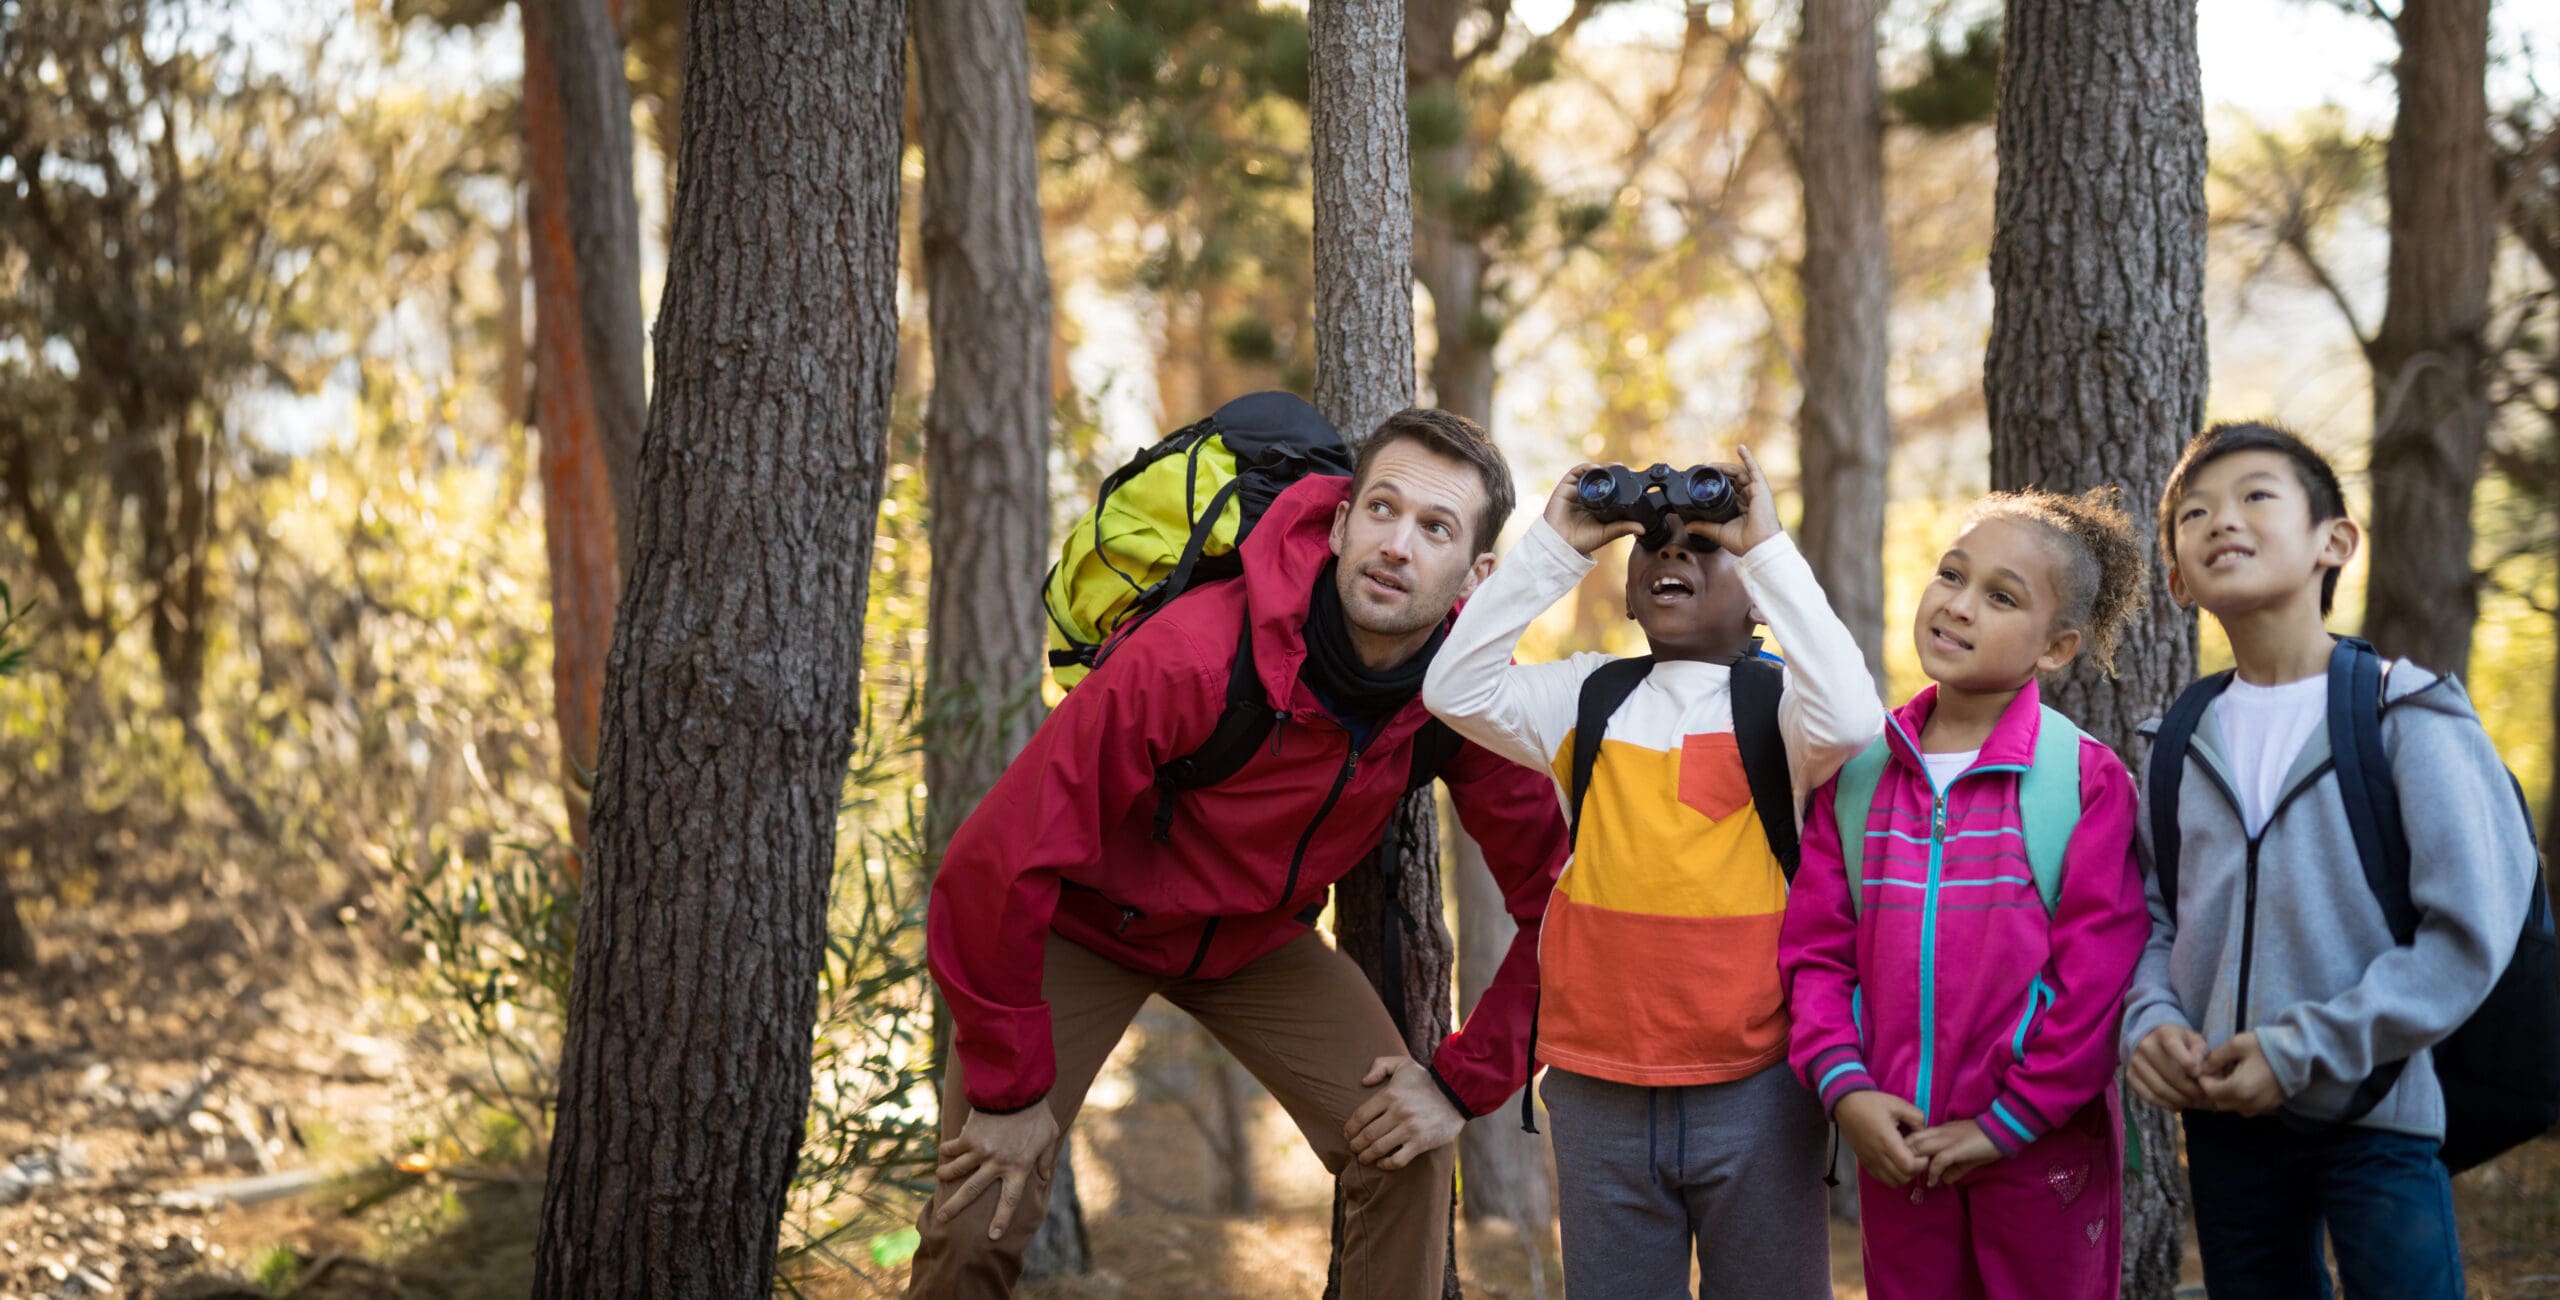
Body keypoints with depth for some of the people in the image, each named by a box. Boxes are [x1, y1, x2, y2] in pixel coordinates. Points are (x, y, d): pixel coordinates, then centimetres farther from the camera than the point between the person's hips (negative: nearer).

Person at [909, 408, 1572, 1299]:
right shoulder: (1192, 657, -36)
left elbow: (1553, 896, -9)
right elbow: (999, 865, -30)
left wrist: (1464, 1083, -14)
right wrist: (1009, 1087, -24)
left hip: (1257, 936, 4)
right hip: (1082, 923, -4)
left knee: (1407, 1151, -12)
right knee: (982, 1221, -15)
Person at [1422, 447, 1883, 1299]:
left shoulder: (1777, 706, -2)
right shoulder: (1586, 699, 8)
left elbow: (1850, 720, -23)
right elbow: (1455, 689, -3)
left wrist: (1769, 548, -18)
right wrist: (1555, 547, -5)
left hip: (1753, 1090, -3)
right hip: (1600, 1091, 3)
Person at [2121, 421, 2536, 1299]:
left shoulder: (2408, 718, -8)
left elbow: (2471, 933, -13)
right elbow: (2152, 914, 13)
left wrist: (2302, 1051, -17)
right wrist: (2150, 1022, -8)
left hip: (2375, 1119, -4)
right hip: (2225, 1119, 5)